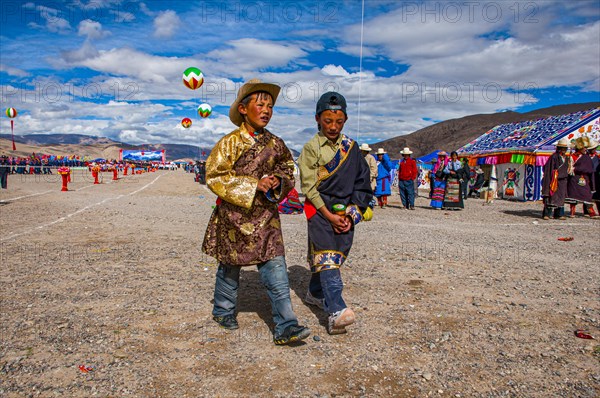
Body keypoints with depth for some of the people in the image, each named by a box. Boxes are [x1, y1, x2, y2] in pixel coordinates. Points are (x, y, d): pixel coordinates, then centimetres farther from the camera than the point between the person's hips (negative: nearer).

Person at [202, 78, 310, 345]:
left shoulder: (276, 145, 5)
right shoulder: (230, 142, -7)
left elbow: (288, 172, 18)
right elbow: (214, 176, -13)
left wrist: (278, 182, -7)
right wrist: (254, 185, -20)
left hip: (266, 217, 3)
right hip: (234, 216, -2)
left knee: (276, 270, -4)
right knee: (230, 268, 14)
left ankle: (286, 327, -1)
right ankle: (224, 311, 39)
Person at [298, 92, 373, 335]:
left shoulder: (351, 147, 8)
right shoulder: (312, 147, -3)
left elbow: (362, 184, 10)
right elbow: (310, 188, -7)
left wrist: (351, 214, 0)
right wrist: (329, 216, -11)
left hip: (346, 212, 5)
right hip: (320, 210, -4)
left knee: (335, 257, 12)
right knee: (326, 257, -14)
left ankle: (315, 293, 34)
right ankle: (336, 311, -23)